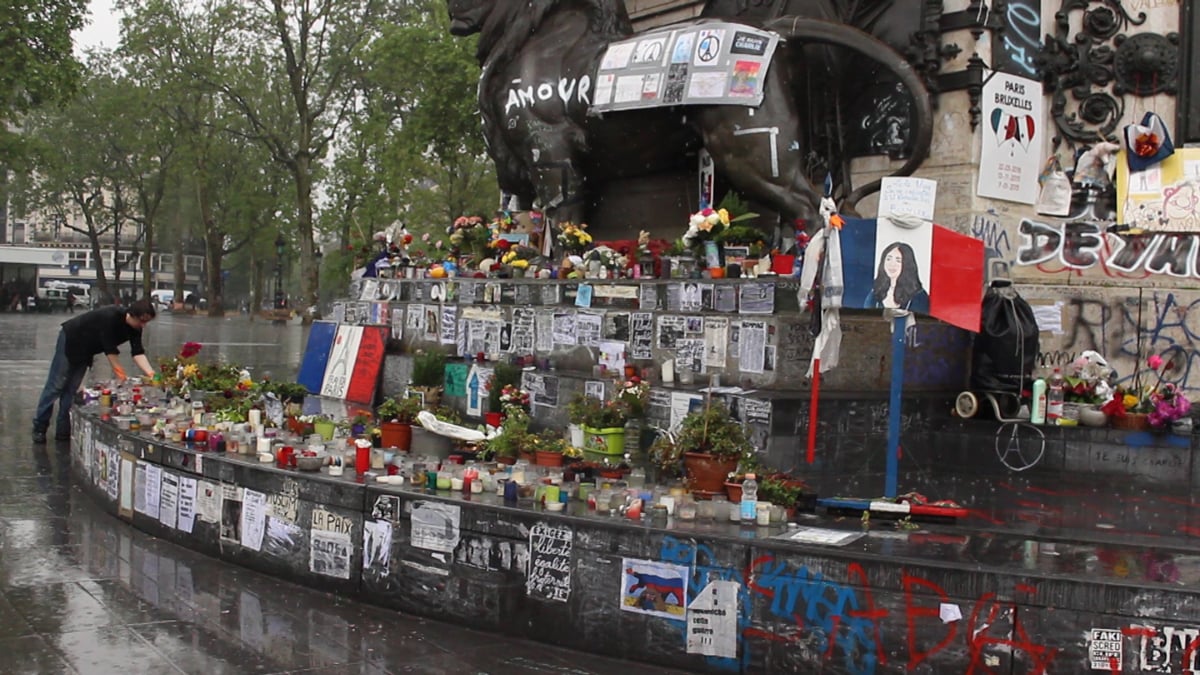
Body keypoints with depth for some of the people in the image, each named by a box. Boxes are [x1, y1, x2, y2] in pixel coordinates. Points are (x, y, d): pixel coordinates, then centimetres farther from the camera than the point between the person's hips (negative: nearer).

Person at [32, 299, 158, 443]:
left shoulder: (135, 327, -13)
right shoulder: (110, 317, -35)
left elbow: (138, 352, -17)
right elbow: (110, 350, -34)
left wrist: (150, 374, -31)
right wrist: (122, 377, -33)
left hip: (86, 351, 7)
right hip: (70, 340, -7)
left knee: (72, 389, 6)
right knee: (56, 386, -2)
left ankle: (63, 431, 9)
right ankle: (39, 428, 7)